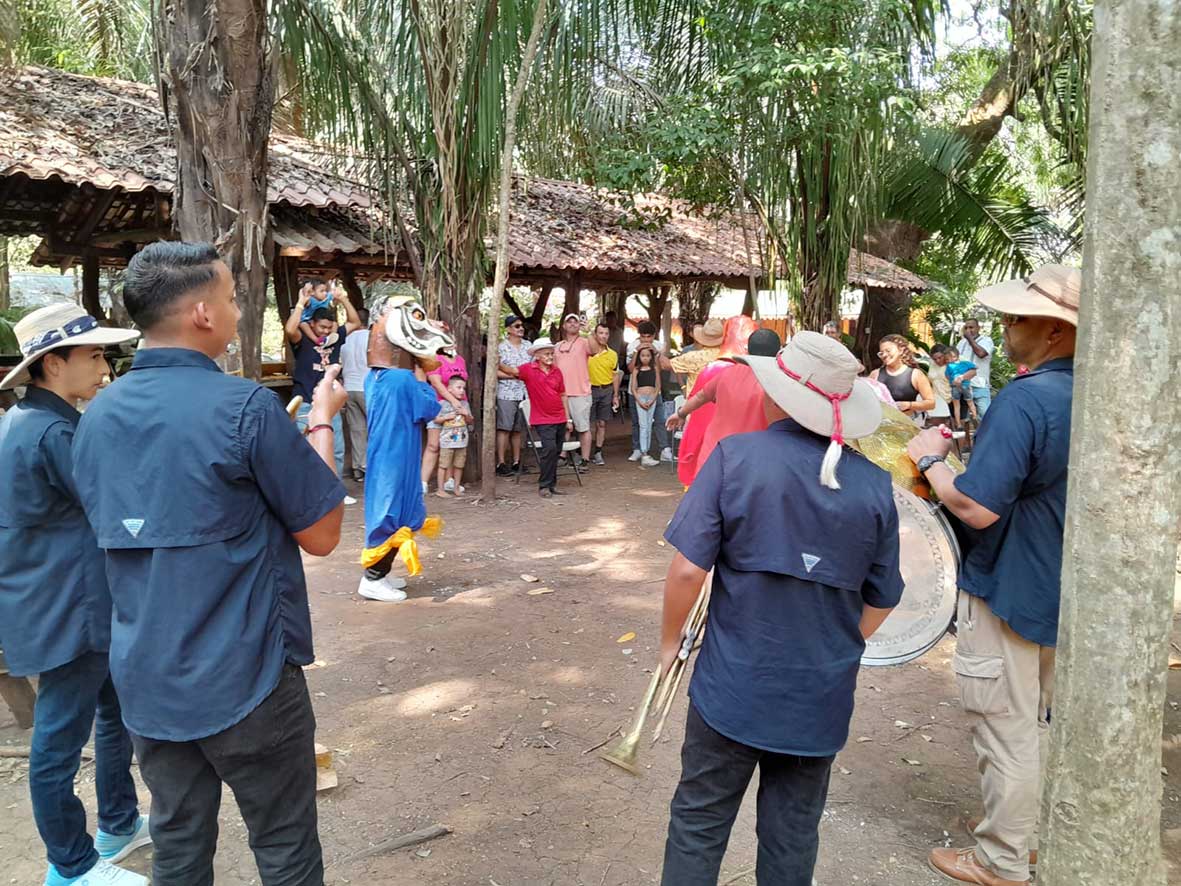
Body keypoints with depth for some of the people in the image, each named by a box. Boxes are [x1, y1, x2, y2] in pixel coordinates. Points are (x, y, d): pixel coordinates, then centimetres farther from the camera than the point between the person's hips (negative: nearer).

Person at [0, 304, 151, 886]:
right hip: (68, 613, -10)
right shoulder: (53, 433, -23)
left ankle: (119, 824, 38)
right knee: (61, 741, 5)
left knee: (120, 712, 22)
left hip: (69, 604, 10)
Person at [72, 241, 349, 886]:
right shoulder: (243, 405, -18)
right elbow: (321, 536, -11)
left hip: (145, 682, 6)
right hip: (244, 681, -6)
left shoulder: (97, 416, 2)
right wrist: (322, 421, -1)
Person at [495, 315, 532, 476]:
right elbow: (495, 371, -8)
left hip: (524, 393, 5)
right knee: (504, 428, -6)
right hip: (506, 393, -5)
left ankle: (516, 462, 15)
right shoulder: (501, 347, -2)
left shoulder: (528, 346, 13)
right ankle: (501, 464, -4)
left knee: (517, 429, 9)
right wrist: (512, 375, -15)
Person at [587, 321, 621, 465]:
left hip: (606, 390, 3)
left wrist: (615, 396, 10)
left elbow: (615, 376, 12)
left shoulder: (613, 354, 8)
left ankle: (598, 452, 15)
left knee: (602, 423, 7)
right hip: (590, 389, -3)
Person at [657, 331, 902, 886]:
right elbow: (882, 599, 4)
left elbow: (689, 568, -17)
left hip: (733, 685, -3)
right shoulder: (873, 484, -5)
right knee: (793, 835, 19)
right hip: (822, 696, 3)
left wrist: (669, 642, 0)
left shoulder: (736, 455, -15)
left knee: (699, 824, 15)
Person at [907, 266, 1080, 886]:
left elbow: (977, 507, -31)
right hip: (1058, 587, 9)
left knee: (1005, 730, 6)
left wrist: (929, 460, -15)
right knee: (1035, 721, 23)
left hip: (1008, 590, -9)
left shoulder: (1024, 399, -26)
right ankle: (1026, 834, 39)